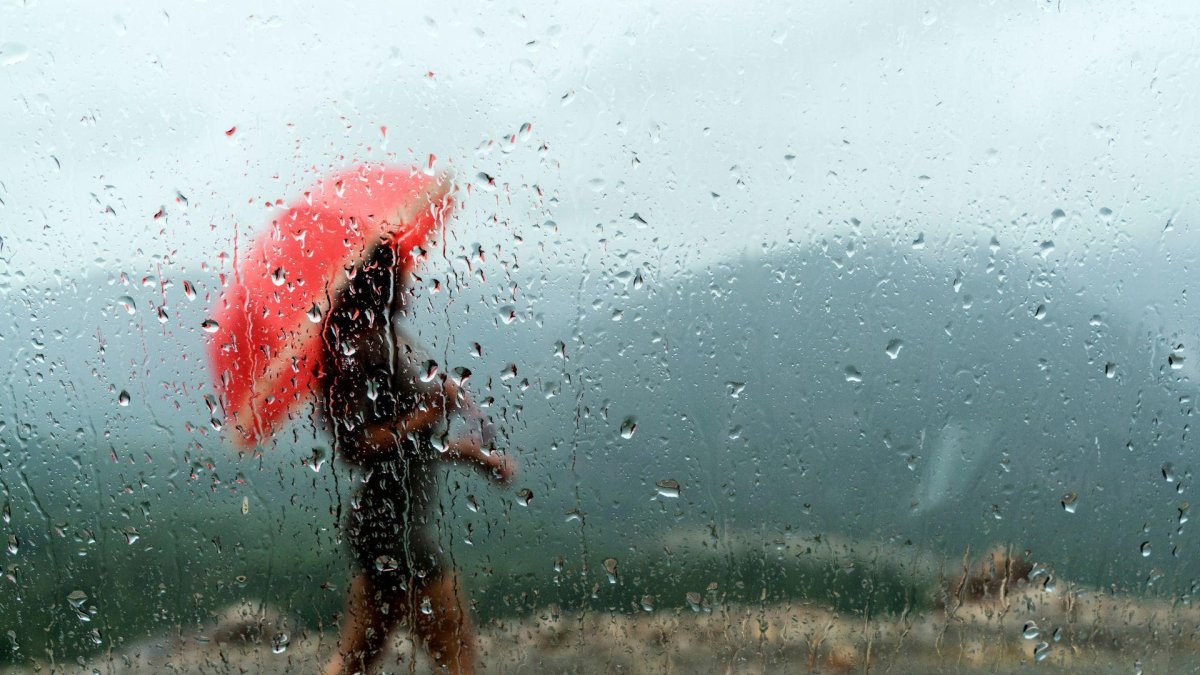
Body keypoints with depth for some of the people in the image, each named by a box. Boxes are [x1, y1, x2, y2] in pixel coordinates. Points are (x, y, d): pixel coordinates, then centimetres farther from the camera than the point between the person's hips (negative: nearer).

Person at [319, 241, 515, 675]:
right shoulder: (365, 346, -16)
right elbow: (358, 445, -23)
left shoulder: (389, 339, 12)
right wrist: (431, 413, -22)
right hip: (391, 528, -9)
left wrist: (475, 455, 11)